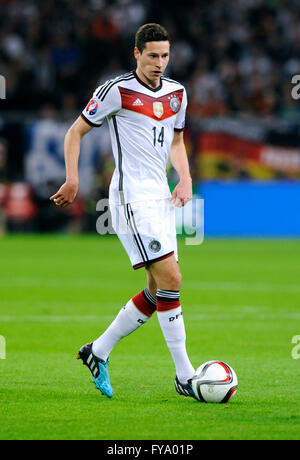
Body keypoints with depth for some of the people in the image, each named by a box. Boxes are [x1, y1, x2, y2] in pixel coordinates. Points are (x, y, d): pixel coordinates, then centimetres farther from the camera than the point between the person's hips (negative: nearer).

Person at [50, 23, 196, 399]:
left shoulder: (177, 93, 12)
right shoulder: (117, 90, -8)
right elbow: (76, 131, -1)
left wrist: (185, 179, 9)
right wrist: (72, 180, -11)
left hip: (161, 198, 8)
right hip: (131, 196, -8)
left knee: (158, 291, 7)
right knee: (170, 279, -15)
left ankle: (98, 352, 21)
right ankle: (185, 376, -11)